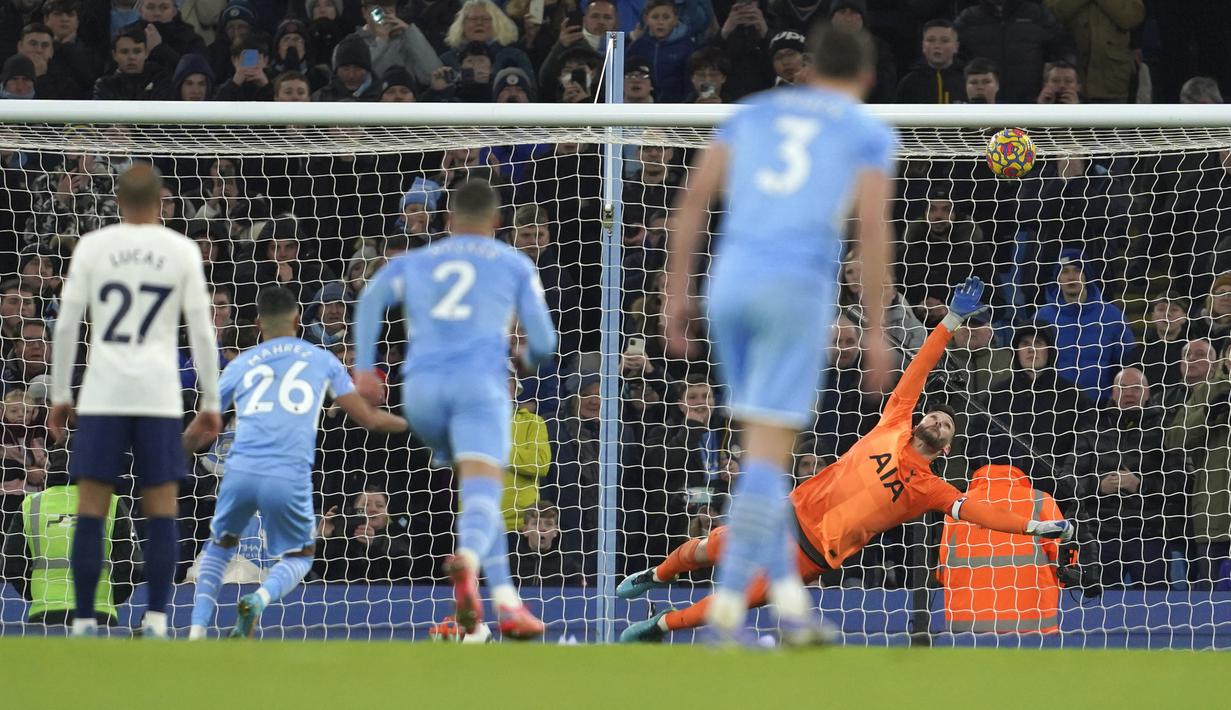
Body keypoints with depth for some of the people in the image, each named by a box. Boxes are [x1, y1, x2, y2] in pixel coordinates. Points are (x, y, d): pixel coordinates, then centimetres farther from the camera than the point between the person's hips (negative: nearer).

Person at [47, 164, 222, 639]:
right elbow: (201, 331, 3)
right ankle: (156, 622, -2)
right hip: (159, 394, 0)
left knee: (91, 511, 2)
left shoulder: (91, 247, 4)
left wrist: (60, 395, 9)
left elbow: (65, 324, 2)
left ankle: (84, 625, -2)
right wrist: (211, 401, 9)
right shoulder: (182, 250, 4)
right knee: (160, 510, 5)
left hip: (102, 394, 0)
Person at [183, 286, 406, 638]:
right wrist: (405, 423, 38)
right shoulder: (321, 359, 17)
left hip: (241, 469, 1)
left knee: (220, 546, 27)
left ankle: (197, 631, 9)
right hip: (290, 475, -1)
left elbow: (194, 434, 22)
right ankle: (260, 598, -12)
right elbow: (367, 418, 18)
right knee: (299, 557, 21)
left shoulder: (240, 364, 19)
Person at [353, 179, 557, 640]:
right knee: (483, 492, -19)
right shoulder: (515, 265, 20)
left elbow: (372, 298, 8)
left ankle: (505, 597, 13)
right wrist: (529, 360, 40)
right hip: (479, 379, -3)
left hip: (421, 386, 3)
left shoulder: (413, 262, 25)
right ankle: (468, 559, -54)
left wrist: (364, 366, 3)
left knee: (477, 485, 22)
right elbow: (543, 341, 17)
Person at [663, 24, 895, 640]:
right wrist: (876, 331, -3)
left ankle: (785, 587, 15)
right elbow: (872, 229, -5)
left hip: (731, 285, 4)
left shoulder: (752, 114, 20)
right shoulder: (871, 133, 8)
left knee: (764, 441, 19)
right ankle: (729, 596, -19)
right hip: (797, 291, -4)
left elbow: (694, 197, 9)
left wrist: (676, 295, 9)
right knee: (769, 452, -6)